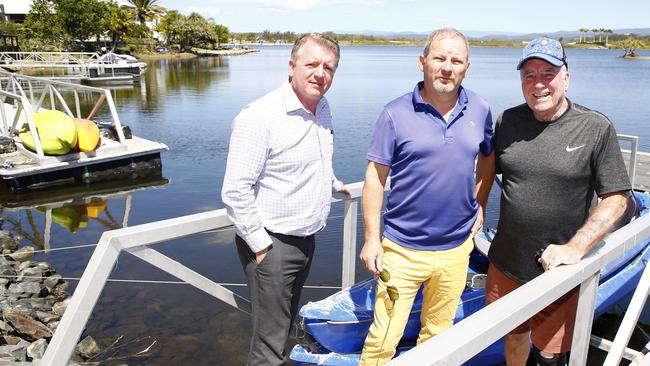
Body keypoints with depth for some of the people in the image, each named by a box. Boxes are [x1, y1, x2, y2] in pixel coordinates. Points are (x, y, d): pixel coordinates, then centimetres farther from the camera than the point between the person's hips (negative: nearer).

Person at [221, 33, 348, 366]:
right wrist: (261, 246, -17)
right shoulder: (259, 117, -20)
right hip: (272, 244, -8)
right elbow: (235, 191, -20)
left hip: (306, 238, 8)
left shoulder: (322, 108, 6)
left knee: (286, 324, 23)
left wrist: (332, 183, 36)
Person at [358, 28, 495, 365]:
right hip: (402, 249, -3)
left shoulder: (479, 110, 2)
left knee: (438, 333, 19)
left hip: (456, 249, 4)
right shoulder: (396, 113, -9)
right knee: (384, 338, 1)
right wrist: (371, 239, -8)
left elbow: (488, 157, 20)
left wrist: (480, 205, 12)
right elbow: (375, 177, -7)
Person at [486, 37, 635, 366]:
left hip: (557, 270, -3)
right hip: (505, 265, 4)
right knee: (513, 337, 23)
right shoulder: (508, 121, 1)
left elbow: (617, 199, -10)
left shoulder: (596, 128, -10)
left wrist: (575, 248, -19)